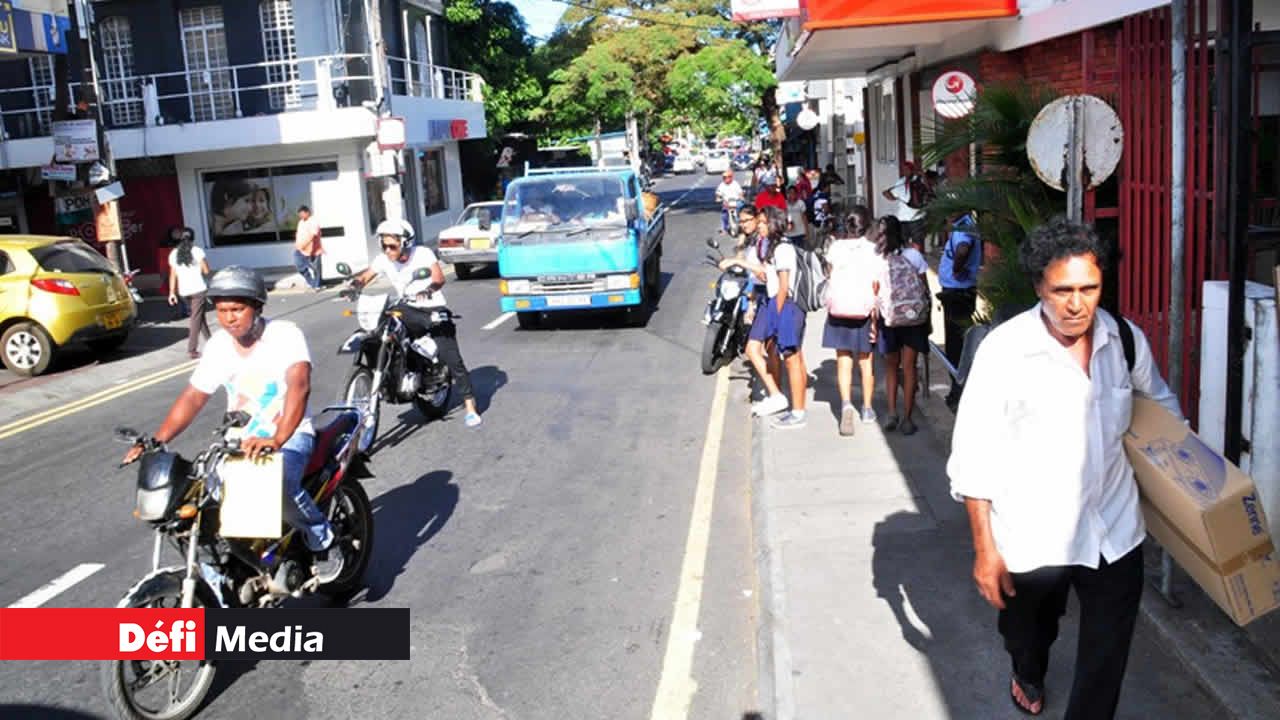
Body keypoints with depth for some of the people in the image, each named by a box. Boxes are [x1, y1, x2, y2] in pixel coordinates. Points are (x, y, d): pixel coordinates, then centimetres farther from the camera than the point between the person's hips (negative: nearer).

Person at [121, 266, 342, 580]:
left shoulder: (285, 334, -16)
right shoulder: (218, 345, 2)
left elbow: (299, 386, -32)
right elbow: (193, 398, 4)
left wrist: (276, 440, -47)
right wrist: (156, 442, -10)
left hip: (290, 435, -6)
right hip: (240, 438, 6)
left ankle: (323, 541, -9)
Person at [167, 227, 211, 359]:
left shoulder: (174, 254, 6)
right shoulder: (197, 251, -7)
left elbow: (173, 275, 5)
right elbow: (206, 270, -6)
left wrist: (172, 292, 8)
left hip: (183, 291, 5)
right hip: (198, 289, -5)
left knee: (198, 315, 21)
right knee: (196, 319, -3)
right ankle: (192, 349, -7)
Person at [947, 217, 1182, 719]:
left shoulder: (1125, 339, -7)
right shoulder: (1005, 349, -20)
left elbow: (1160, 402, 15)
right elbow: (973, 455, -15)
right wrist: (985, 548, -14)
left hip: (1114, 528, 2)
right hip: (1032, 535, -2)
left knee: (1107, 657, 8)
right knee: (1028, 628, 25)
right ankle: (1028, 675, 60)